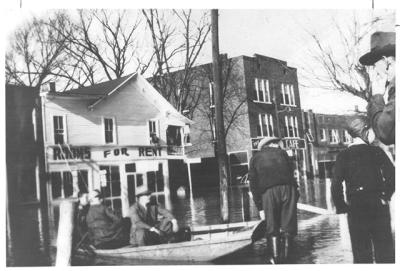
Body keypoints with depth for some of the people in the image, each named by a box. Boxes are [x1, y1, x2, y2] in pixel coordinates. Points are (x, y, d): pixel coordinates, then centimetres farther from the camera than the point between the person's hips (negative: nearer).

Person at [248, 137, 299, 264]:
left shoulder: (255, 158, 23)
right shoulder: (281, 152, 24)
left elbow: (253, 185, 16)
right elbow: (291, 172, 17)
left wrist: (260, 207, 16)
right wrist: (295, 193, 20)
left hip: (268, 191, 0)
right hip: (288, 187, 1)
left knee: (272, 227, 8)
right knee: (287, 226, 8)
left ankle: (275, 258, 2)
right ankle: (284, 257, 9)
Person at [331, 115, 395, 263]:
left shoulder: (343, 155, -2)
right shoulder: (376, 151, -4)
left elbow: (336, 185, -9)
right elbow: (392, 176, -13)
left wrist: (341, 206, 0)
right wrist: (385, 196, 0)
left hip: (355, 208, 1)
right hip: (378, 205, -1)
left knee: (361, 252, 9)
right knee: (385, 251, 9)